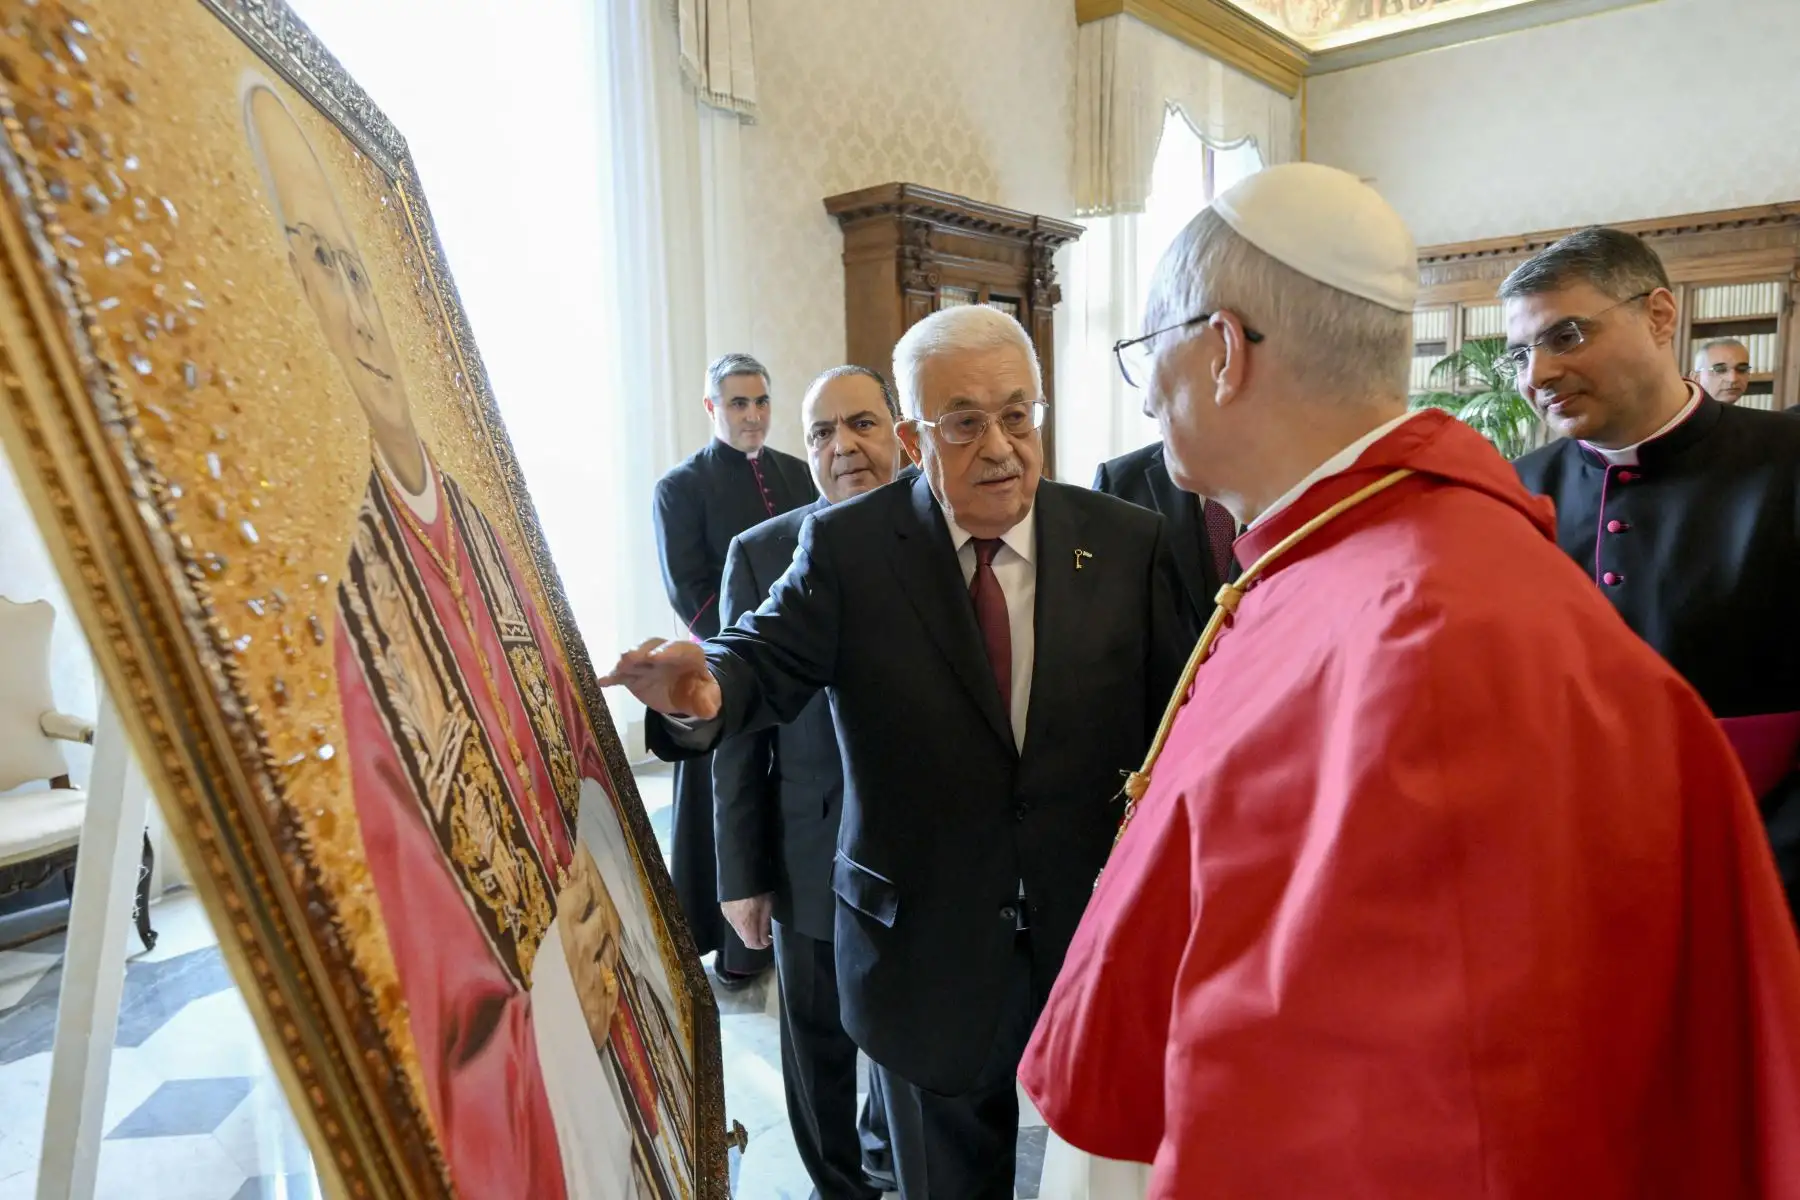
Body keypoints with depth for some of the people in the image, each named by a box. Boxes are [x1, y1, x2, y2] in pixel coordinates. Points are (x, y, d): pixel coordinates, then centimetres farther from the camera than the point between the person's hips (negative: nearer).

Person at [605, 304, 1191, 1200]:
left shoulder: (1126, 542, -4)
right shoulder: (846, 546, -7)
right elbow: (769, 660, -16)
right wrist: (705, 690, -39)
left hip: (1100, 935, 1)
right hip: (927, 953, -1)